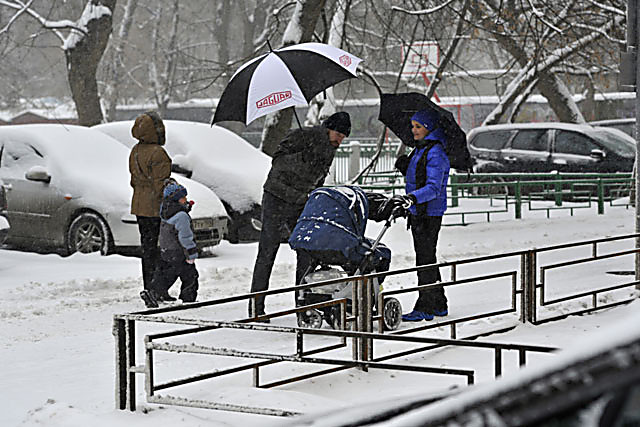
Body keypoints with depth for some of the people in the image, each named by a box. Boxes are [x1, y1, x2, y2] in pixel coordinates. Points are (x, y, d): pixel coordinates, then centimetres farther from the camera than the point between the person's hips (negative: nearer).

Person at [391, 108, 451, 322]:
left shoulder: (436, 153, -17)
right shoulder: (420, 149, 14)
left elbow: (434, 187, -25)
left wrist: (411, 198, -38)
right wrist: (405, 167, 5)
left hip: (430, 214, -10)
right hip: (418, 212, 10)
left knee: (425, 259, -7)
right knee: (426, 259, 15)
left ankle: (425, 308, -3)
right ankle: (439, 305, 24)